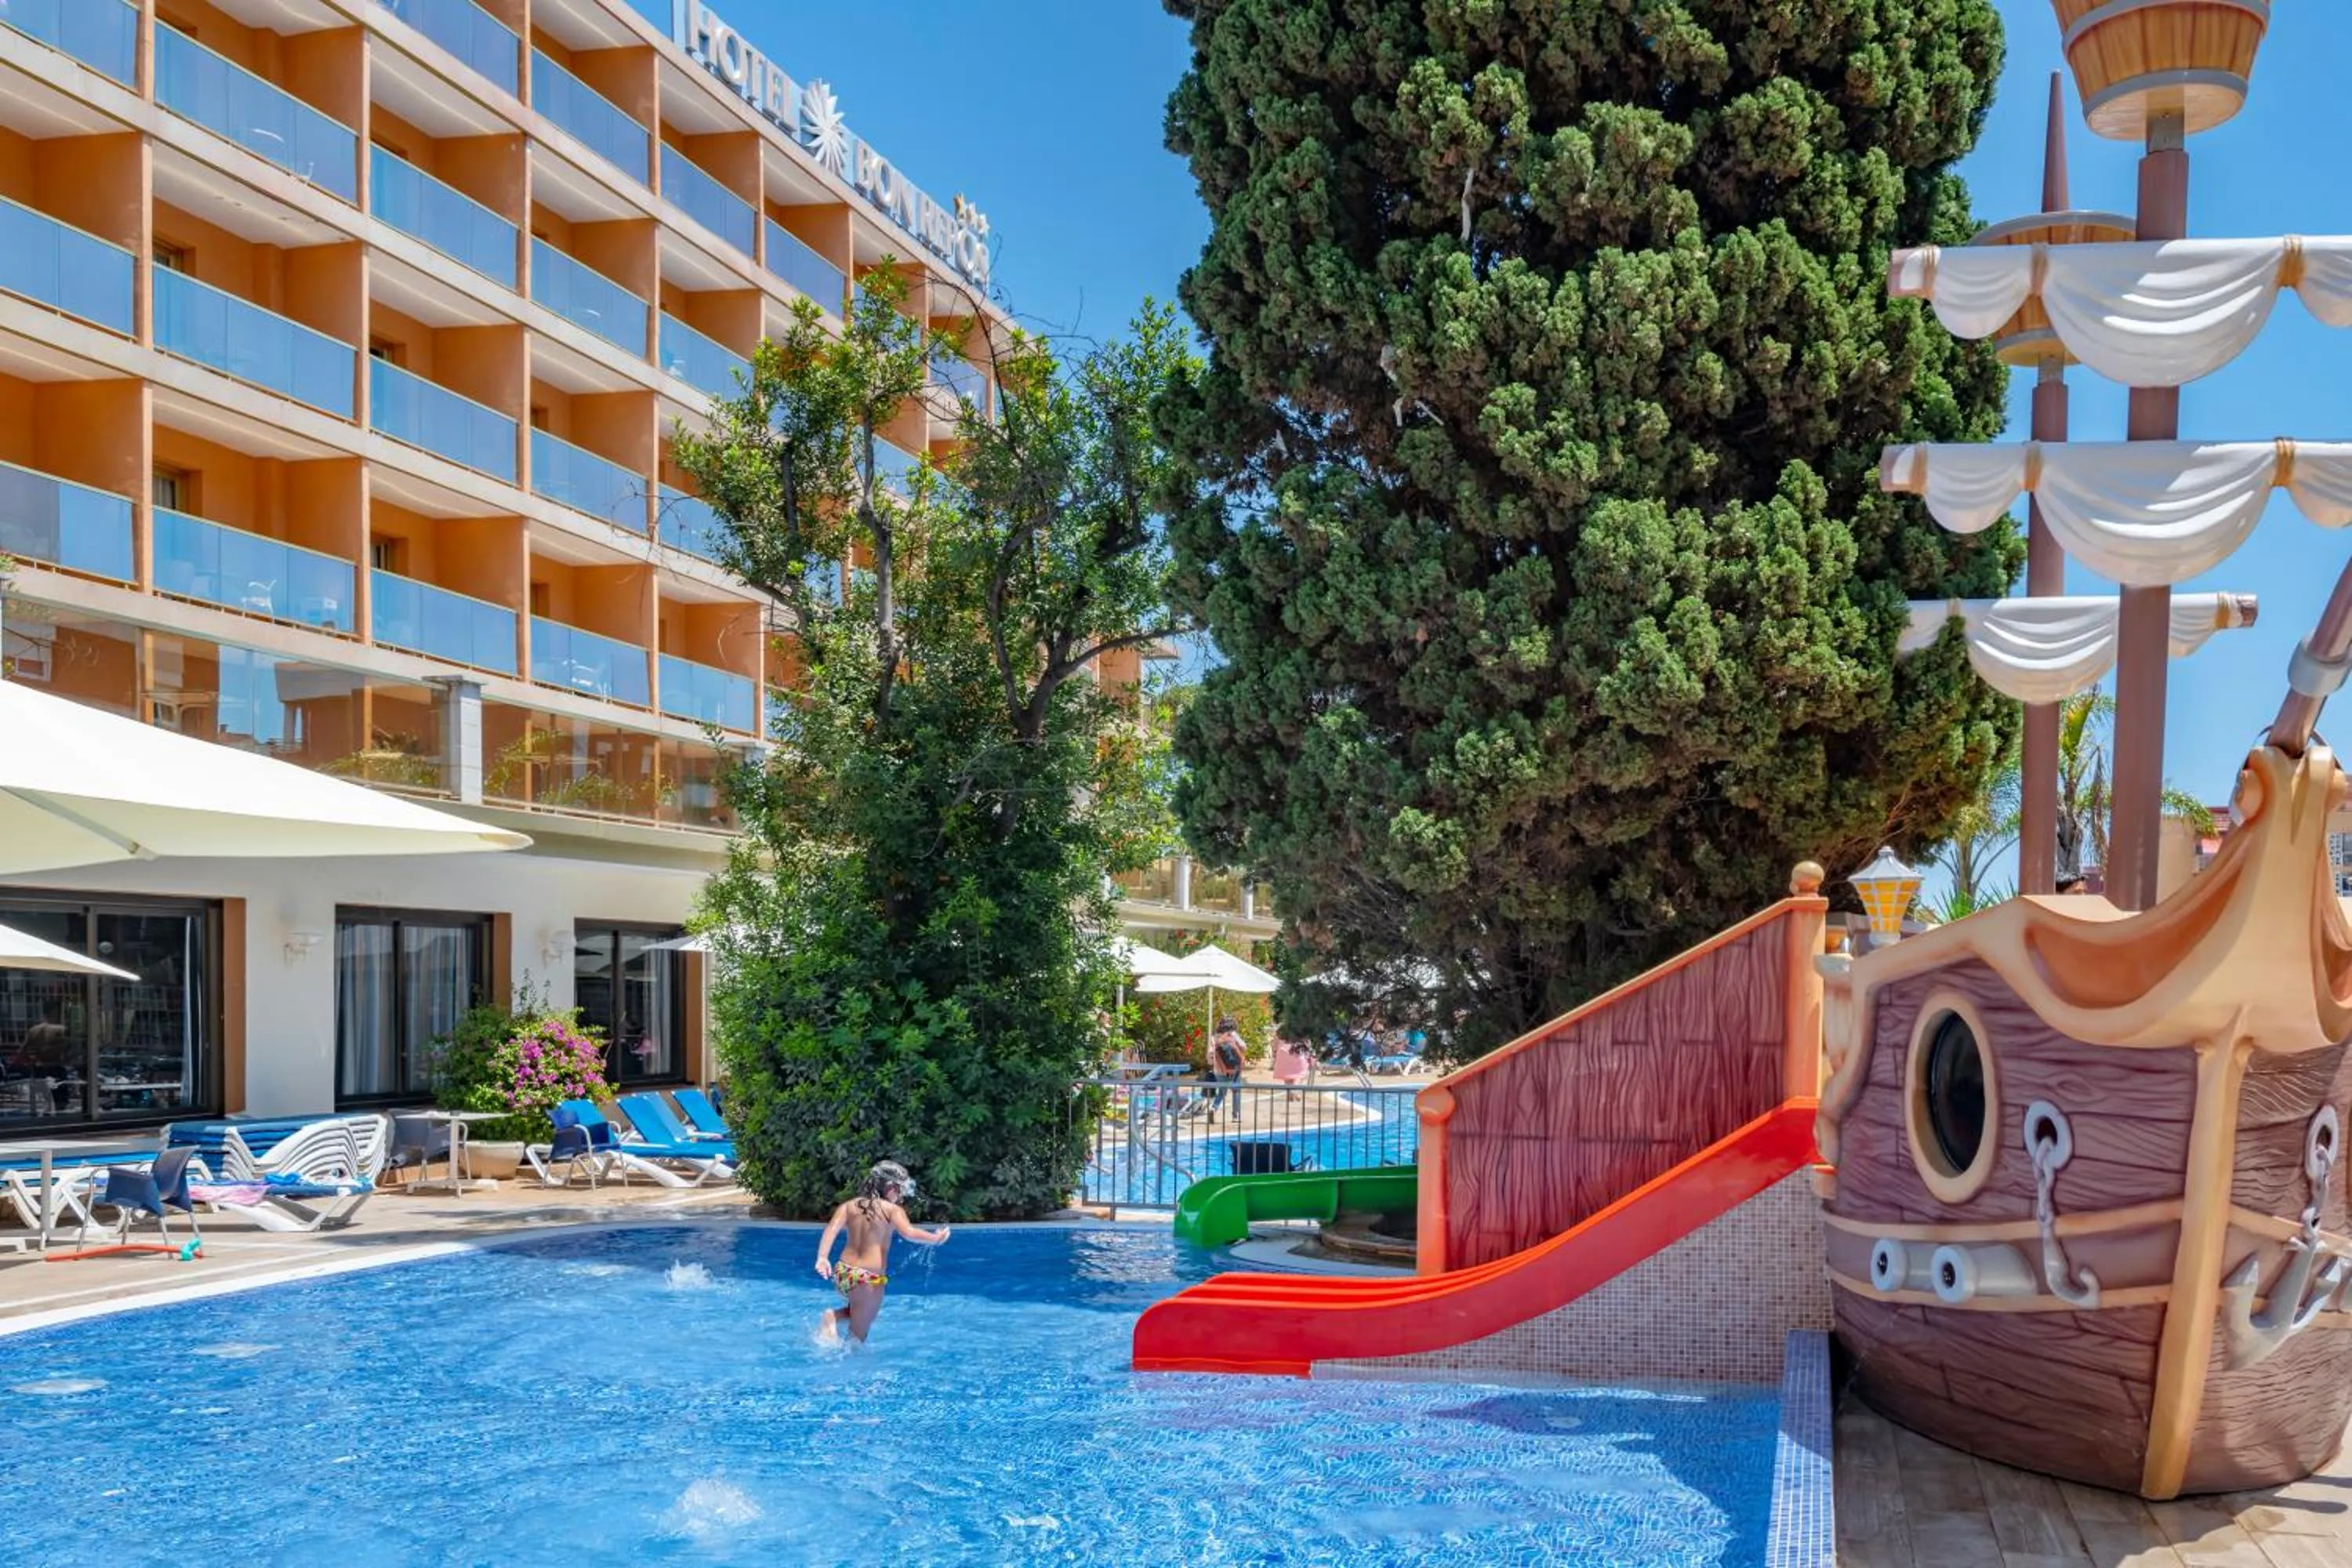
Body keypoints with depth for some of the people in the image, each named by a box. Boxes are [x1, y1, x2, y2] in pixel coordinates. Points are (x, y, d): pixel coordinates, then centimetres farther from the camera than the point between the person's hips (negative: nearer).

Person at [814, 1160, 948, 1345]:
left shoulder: (850, 1205, 7)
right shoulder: (892, 1209, -6)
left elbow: (831, 1229, -5)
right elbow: (909, 1232, -21)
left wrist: (822, 1258, -13)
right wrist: (935, 1238, -11)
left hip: (843, 1273, 5)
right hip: (869, 1279, -5)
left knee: (860, 1313, 32)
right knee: (857, 1337, 10)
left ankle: (833, 1316, 8)